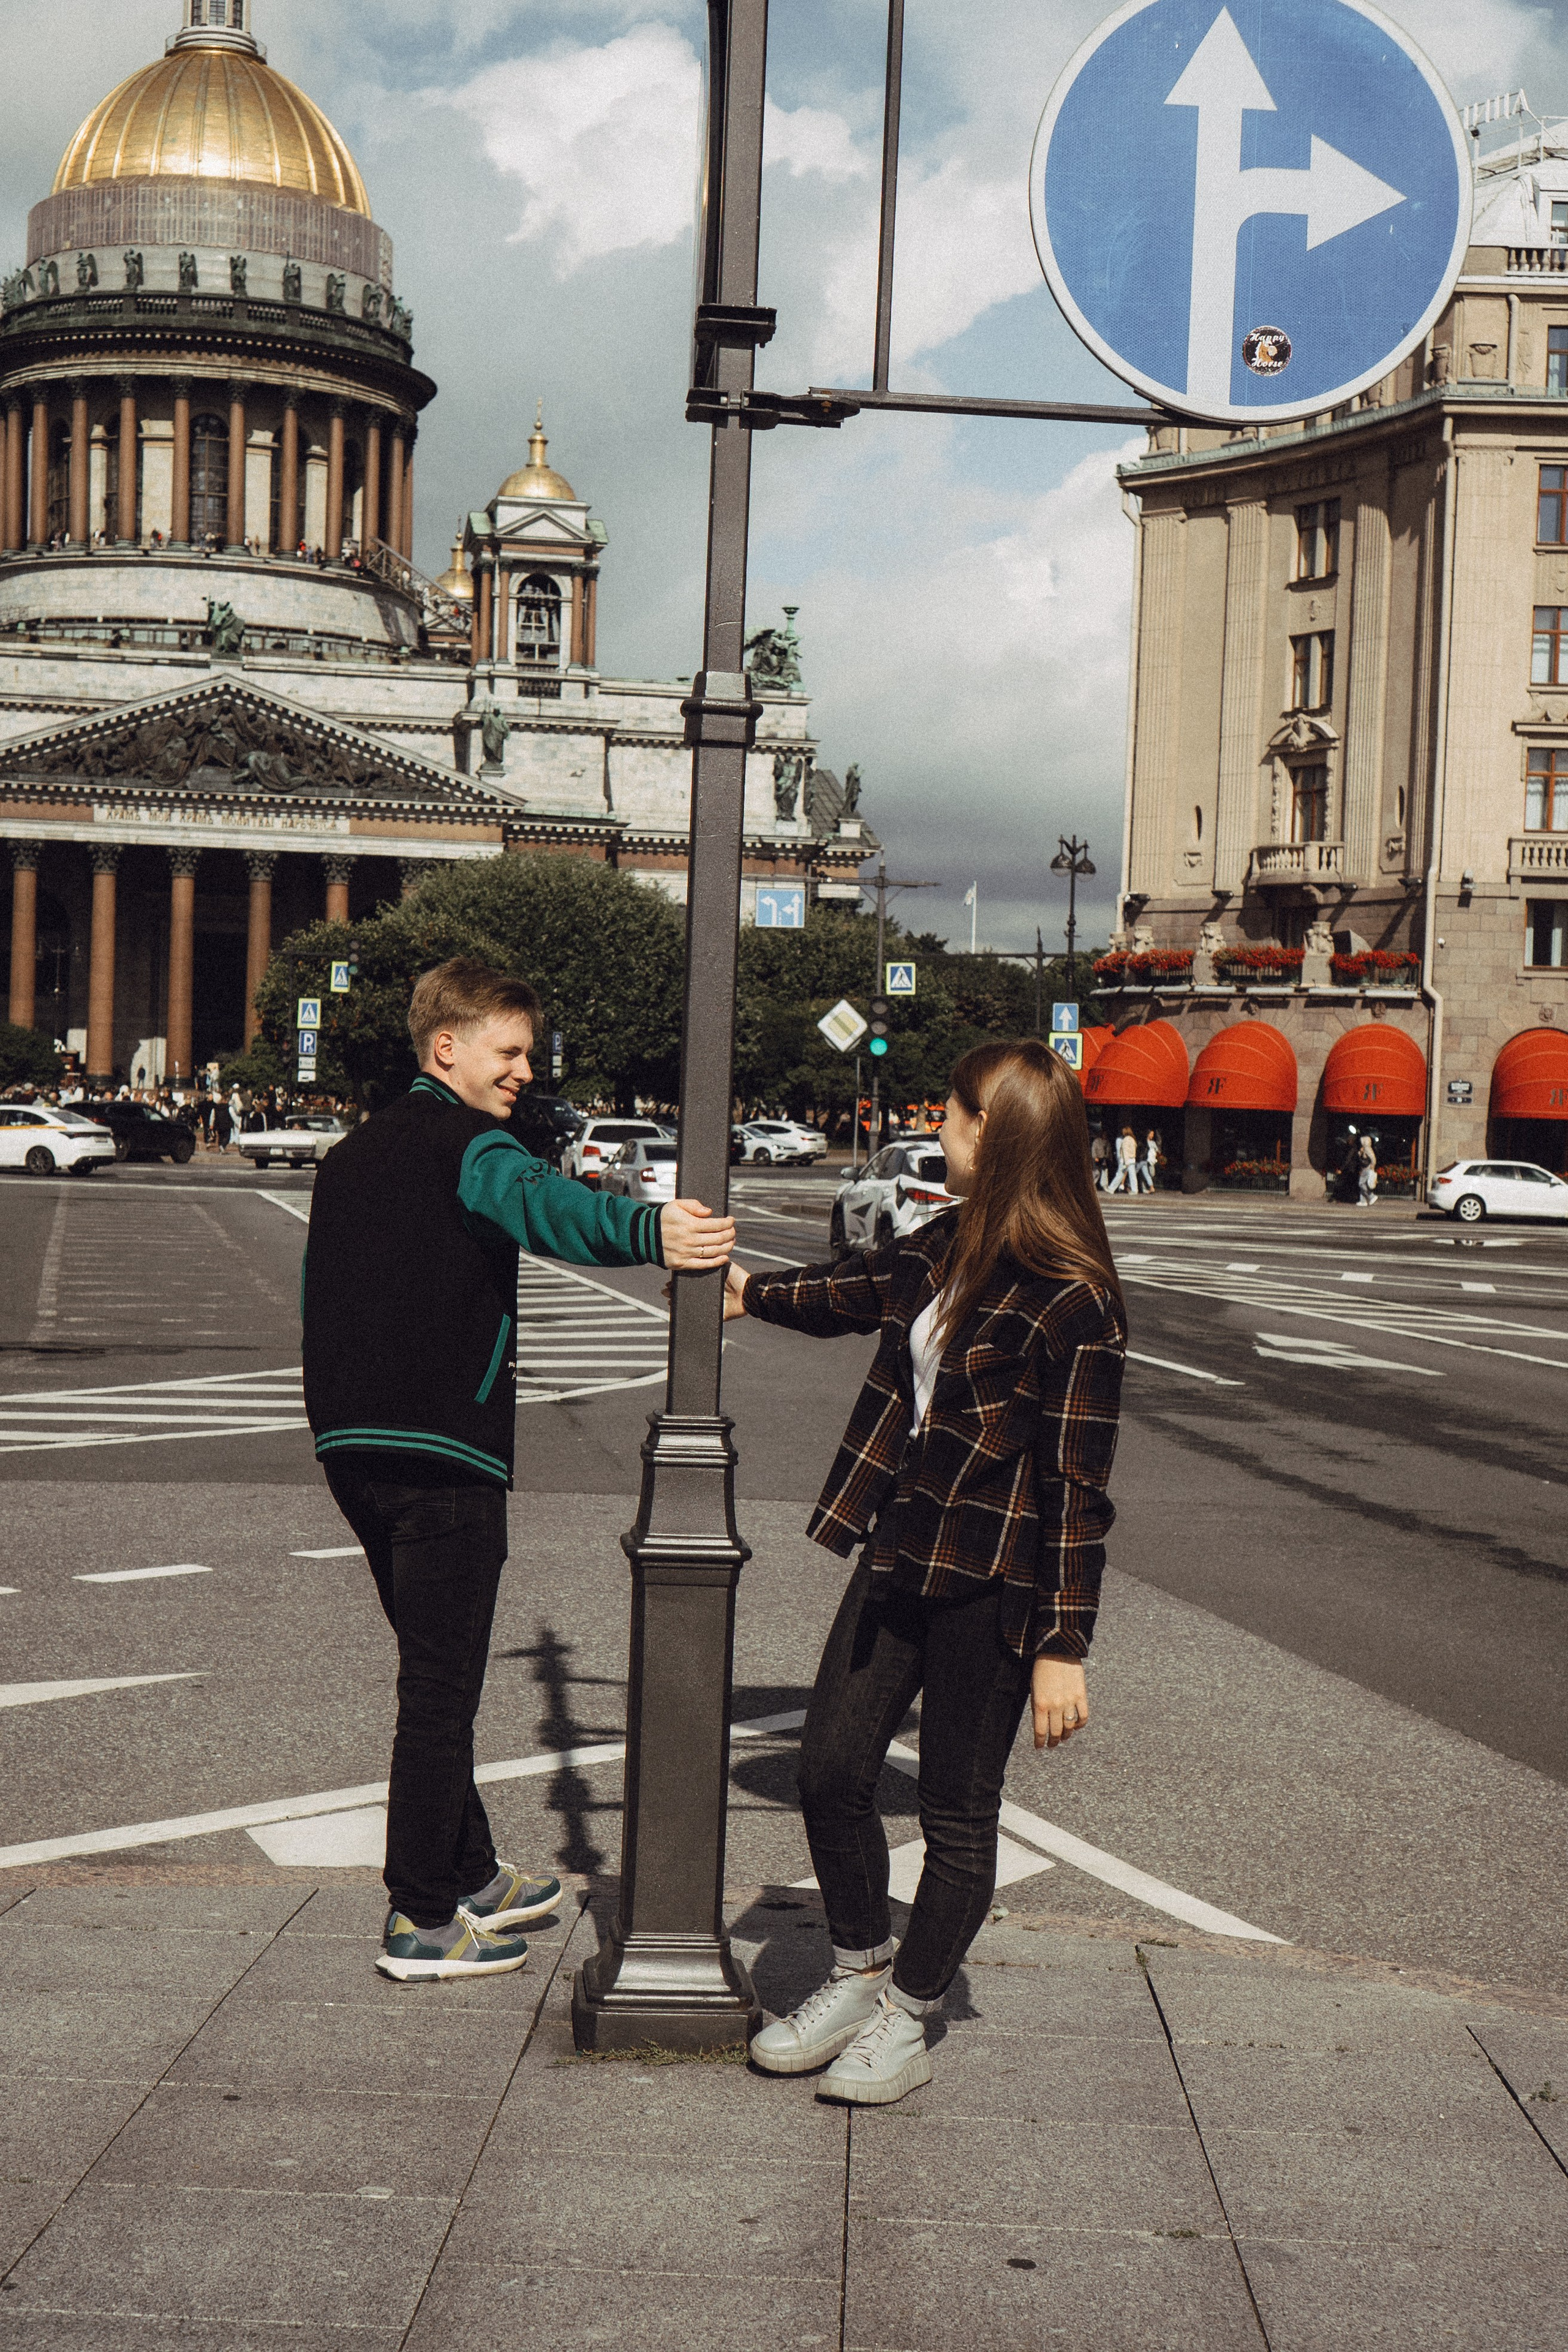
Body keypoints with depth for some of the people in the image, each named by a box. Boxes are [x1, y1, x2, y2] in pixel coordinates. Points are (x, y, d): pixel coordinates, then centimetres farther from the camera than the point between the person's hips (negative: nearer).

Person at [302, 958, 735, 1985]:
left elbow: (316, 1300, 25)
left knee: (436, 1671, 20)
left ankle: (472, 1876, 32)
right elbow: (539, 1202, -33)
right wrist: (645, 1230, -51)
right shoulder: (465, 1145, -9)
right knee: (440, 1687, -1)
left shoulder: (349, 1157, 18)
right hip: (445, 1455, -9)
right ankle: (422, 1920, 5)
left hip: (352, 1447, 9)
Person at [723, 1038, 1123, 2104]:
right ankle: (860, 1974, 32)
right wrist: (754, 1290, 39)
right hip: (899, 1557, 8)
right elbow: (861, 1291, 28)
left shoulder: (1072, 1304, -19)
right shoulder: (950, 1246, 5)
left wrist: (1063, 1645, -16)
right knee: (831, 1769, 10)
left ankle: (905, 2023, 24)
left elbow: (1078, 1488, -17)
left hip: (991, 1588, -8)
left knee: (957, 1811, 7)